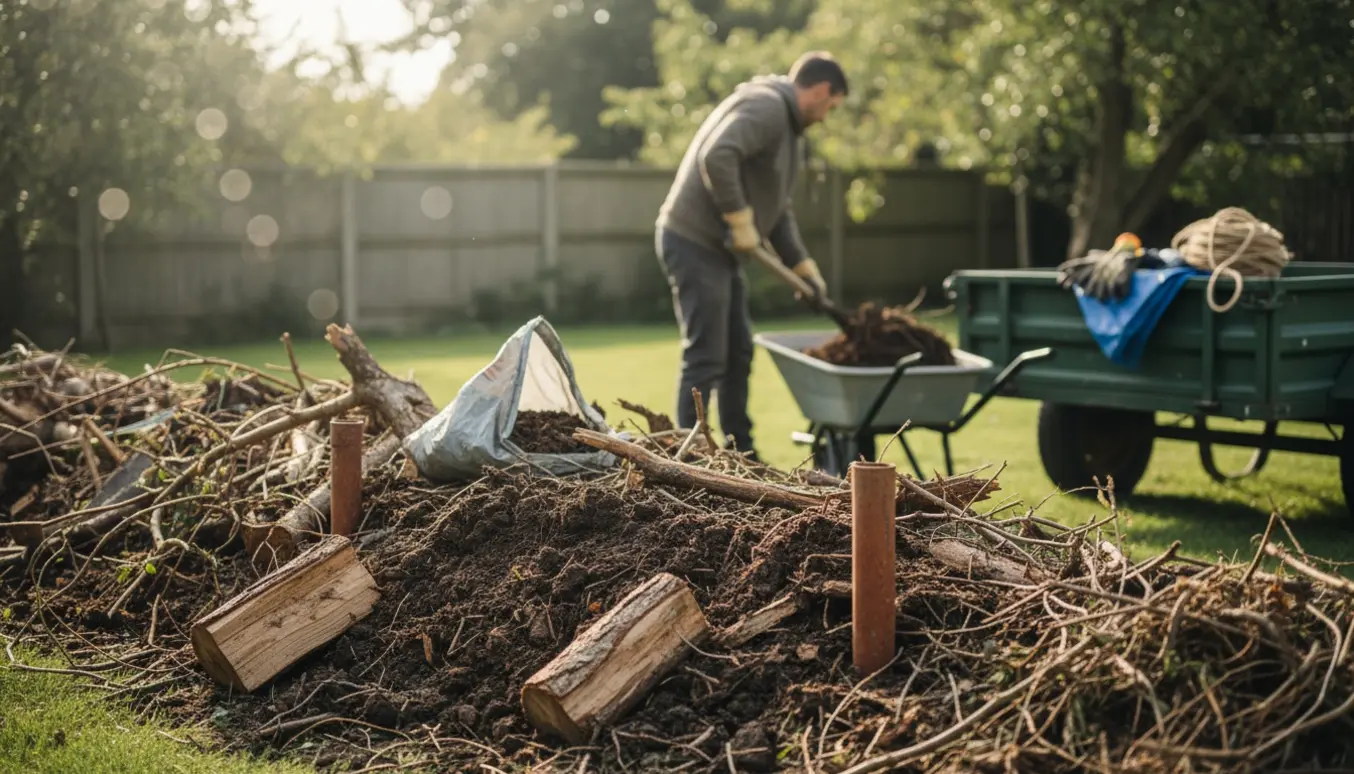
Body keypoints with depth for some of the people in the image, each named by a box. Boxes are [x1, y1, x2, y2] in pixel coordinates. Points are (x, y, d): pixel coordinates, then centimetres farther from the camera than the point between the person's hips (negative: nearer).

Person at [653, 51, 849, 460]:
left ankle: (741, 455, 22)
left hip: (720, 247, 11)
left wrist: (804, 266, 18)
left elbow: (779, 210, 23)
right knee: (706, 358, -8)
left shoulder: (784, 121, 19)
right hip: (694, 242, -11)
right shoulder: (765, 106, -14)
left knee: (738, 354, 14)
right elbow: (716, 157, -31)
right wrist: (740, 219, -22)